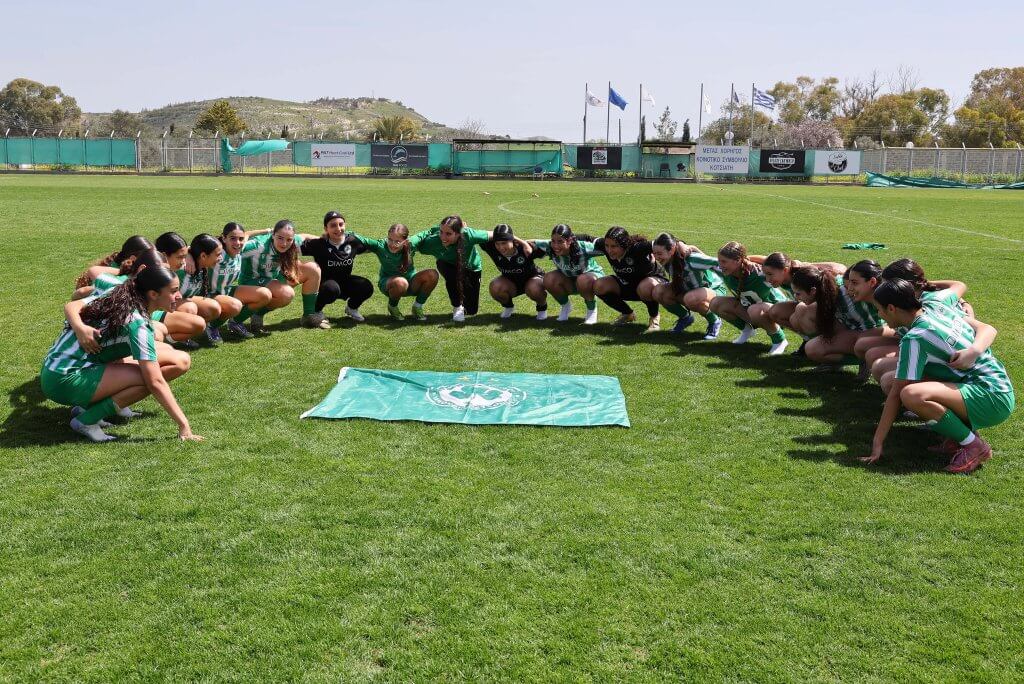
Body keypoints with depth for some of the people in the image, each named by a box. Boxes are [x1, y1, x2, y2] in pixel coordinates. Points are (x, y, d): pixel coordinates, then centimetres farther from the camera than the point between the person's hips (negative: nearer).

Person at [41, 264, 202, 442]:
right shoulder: (137, 323, -20)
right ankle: (86, 421, -10)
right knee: (148, 377, -20)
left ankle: (86, 407, 7)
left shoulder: (115, 294, 5)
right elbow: (155, 382, -23)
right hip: (65, 382, -9)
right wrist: (184, 426, -20)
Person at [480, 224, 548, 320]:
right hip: (511, 282, 3)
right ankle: (508, 307, 8)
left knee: (534, 290, -37)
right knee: (495, 288, -28)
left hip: (532, 278, -3)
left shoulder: (523, 249, -33)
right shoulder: (494, 250, -26)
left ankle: (542, 307, 1)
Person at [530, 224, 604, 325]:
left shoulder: (583, 248, -35)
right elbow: (532, 243, -14)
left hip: (592, 275, -4)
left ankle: (592, 309, -7)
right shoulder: (550, 247, -25)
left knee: (584, 280, -38)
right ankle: (565, 306, 5)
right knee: (549, 279, -24)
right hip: (568, 280, 4)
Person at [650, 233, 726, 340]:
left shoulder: (691, 259, -34)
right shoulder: (666, 262, -15)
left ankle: (714, 322, -10)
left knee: (691, 298, -40)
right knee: (658, 291, -16)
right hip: (688, 290, 6)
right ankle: (685, 317, 8)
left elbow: (718, 264, -29)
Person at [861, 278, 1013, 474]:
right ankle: (964, 430, 7)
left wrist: (877, 443, -12)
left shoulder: (914, 338, -16)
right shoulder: (939, 310, 8)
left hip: (993, 399, -10)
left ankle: (974, 446, -12)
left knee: (911, 395, -33)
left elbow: (896, 393, -16)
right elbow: (989, 329, 6)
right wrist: (974, 351, -14)